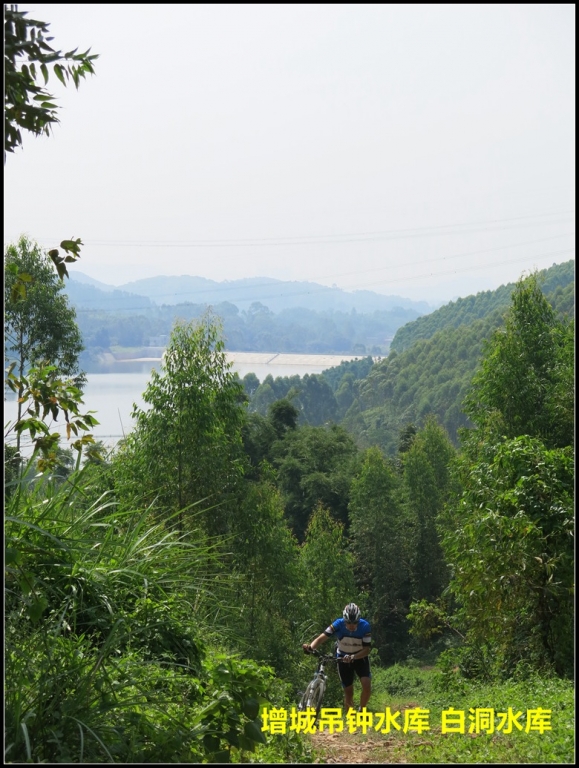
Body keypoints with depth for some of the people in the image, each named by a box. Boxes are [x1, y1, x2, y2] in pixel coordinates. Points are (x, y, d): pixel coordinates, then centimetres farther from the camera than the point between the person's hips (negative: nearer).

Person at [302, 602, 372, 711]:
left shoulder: (364, 626, -25)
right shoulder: (338, 624, -25)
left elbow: (367, 649, -25)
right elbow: (322, 638, -33)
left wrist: (353, 657, -42)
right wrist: (310, 647, -52)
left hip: (360, 657, 0)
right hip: (343, 658, 0)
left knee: (367, 686, -19)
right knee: (348, 692, 1)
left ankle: (361, 711, 5)